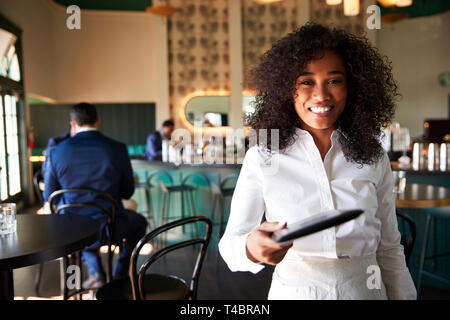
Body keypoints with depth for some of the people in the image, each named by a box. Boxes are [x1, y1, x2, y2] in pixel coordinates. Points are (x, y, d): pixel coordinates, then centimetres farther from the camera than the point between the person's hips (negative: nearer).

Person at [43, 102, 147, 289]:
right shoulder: (117, 149, -10)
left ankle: (95, 272, 22)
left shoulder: (55, 152, -8)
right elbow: (127, 193, 0)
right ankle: (119, 274, 26)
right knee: (139, 222, 32)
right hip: (109, 228, -1)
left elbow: (49, 197, 3)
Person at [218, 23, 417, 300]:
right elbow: (231, 240, -13)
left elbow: (389, 249, 3)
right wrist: (251, 248, -34)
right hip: (292, 290, -2)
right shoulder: (262, 158, -11)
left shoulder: (374, 158, -3)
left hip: (365, 290, 2)